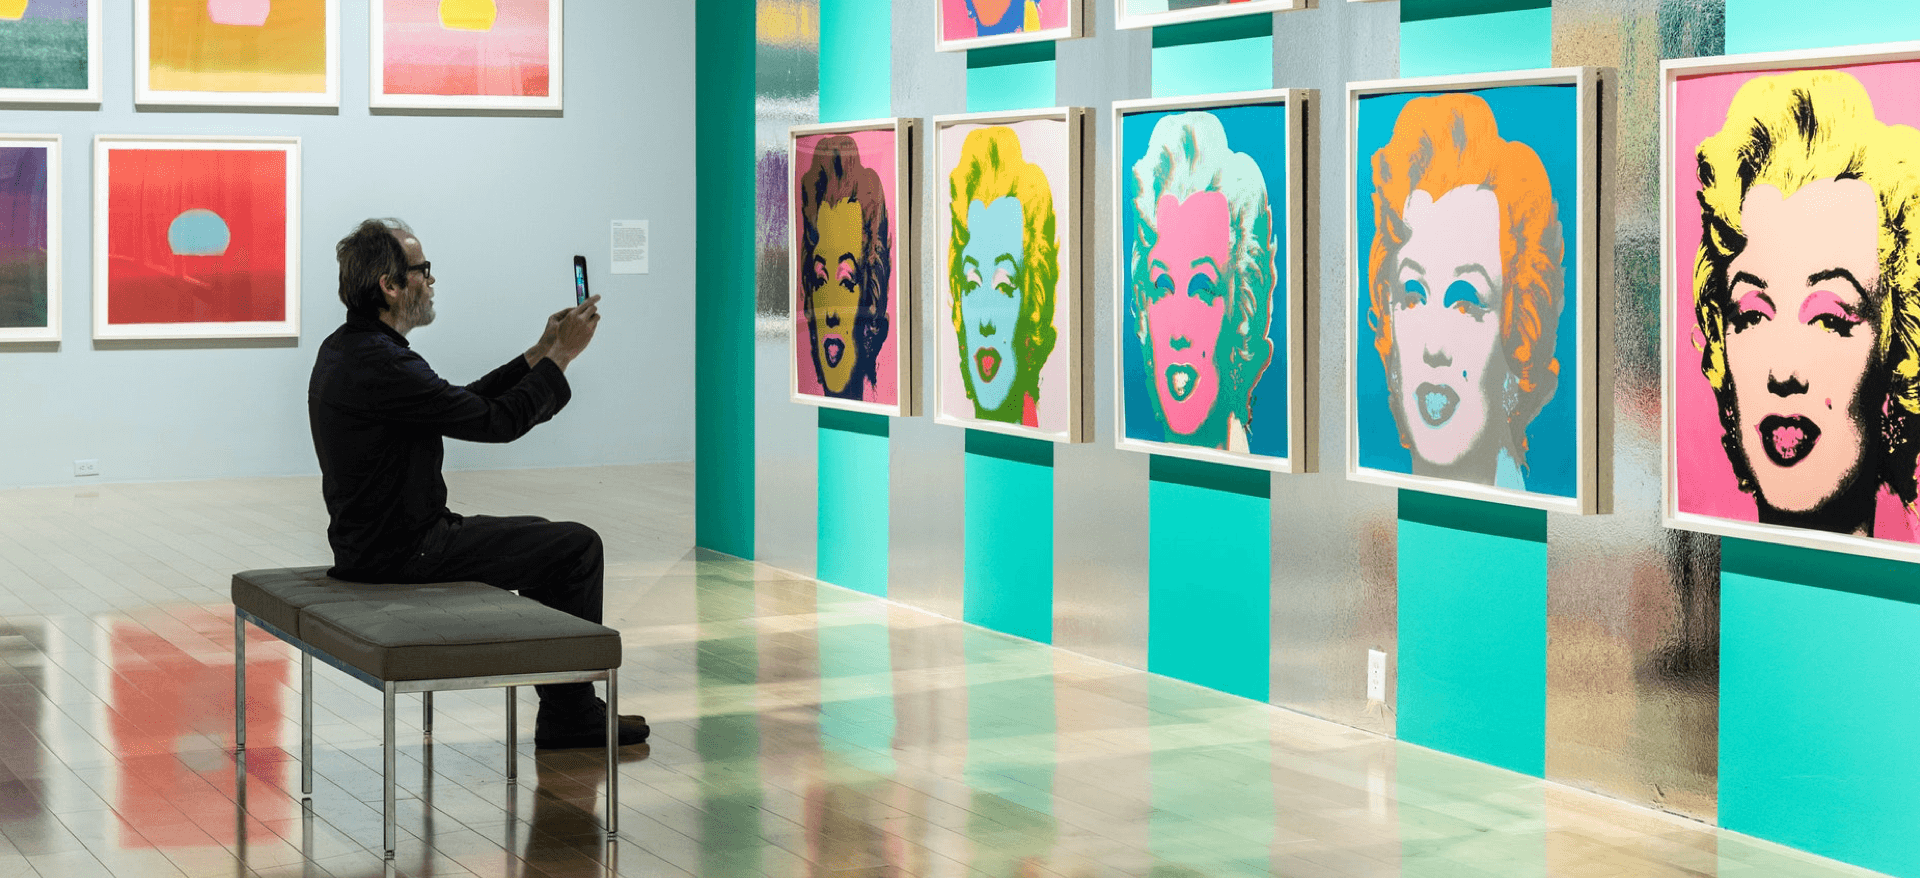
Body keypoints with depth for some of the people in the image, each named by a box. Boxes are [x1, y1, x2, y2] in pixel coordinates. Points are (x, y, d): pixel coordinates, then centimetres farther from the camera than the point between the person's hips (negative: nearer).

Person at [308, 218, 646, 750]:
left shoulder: (346, 348, 10)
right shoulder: (380, 363, -23)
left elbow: (463, 404, 17)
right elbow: (497, 421, -18)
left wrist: (538, 355, 14)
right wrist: (561, 356, -6)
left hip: (371, 541, 11)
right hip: (404, 554, -11)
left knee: (543, 538, 23)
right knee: (577, 546, -4)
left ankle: (565, 708, 23)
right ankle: (571, 714, 6)